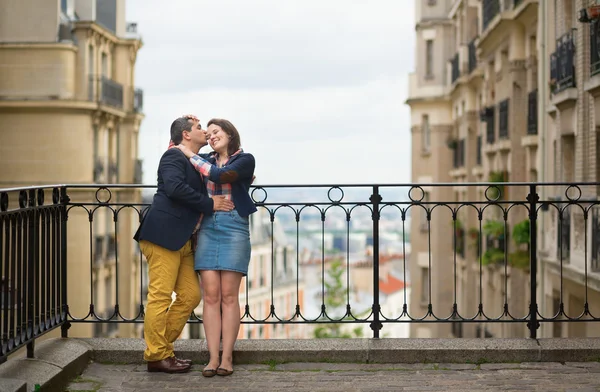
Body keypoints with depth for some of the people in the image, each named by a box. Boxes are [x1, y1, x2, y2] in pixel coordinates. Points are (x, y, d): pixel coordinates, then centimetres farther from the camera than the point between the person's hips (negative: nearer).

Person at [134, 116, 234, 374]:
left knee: (190, 295, 9)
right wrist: (210, 204, -16)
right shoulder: (174, 156, -6)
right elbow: (175, 187, -22)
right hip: (163, 235, -10)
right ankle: (157, 356, 0)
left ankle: (158, 345, 18)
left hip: (183, 241, 10)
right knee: (161, 295, -6)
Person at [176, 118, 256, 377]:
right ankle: (213, 357, -2)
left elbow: (218, 175, -17)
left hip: (234, 227, -4)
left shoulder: (245, 160, 1)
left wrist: (191, 155, -6)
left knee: (228, 295, -4)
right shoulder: (207, 160, 15)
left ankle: (227, 357, 0)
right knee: (211, 295, -3)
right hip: (208, 227, 4)